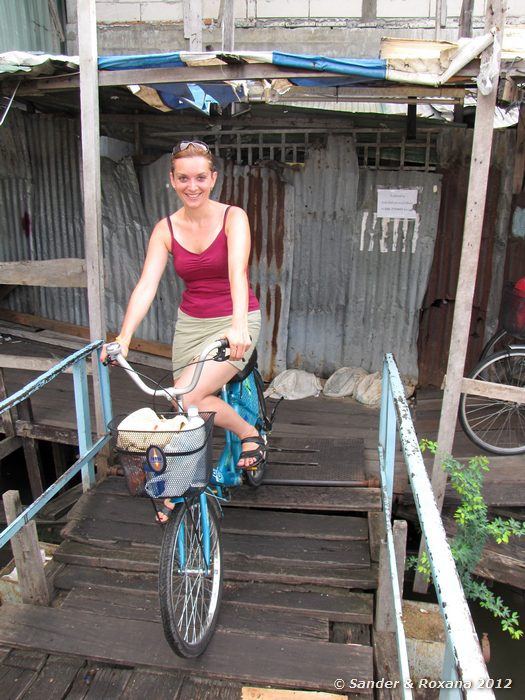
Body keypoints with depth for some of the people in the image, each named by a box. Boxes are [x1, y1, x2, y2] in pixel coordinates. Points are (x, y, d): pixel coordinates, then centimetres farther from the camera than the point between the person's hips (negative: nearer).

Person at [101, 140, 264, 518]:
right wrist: (124, 337, -26)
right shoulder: (166, 229, -1)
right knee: (199, 406, 6)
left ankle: (250, 433, 4)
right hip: (190, 324, 4)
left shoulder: (233, 217, -10)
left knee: (187, 398, -21)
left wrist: (238, 325, -44)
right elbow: (146, 284, -12)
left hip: (235, 323, -4)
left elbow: (237, 272, -27)